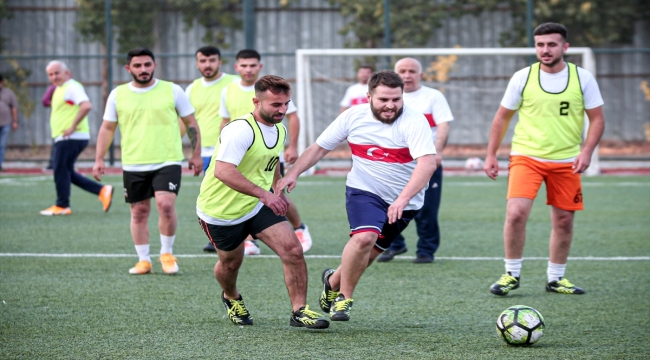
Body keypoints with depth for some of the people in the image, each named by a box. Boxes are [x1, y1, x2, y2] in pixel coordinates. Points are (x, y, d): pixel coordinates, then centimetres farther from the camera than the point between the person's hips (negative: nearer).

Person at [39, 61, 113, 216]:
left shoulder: (72, 87, -13)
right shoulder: (59, 89, 18)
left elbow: (86, 105, -28)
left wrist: (73, 127, -24)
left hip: (71, 138, -11)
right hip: (63, 138, 11)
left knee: (61, 171, -5)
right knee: (67, 173, 11)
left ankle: (62, 206, 5)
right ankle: (102, 191, 10)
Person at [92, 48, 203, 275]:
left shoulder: (172, 91, 0)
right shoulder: (118, 95, 5)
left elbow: (191, 123, 7)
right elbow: (107, 128, 11)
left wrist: (196, 155, 4)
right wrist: (99, 160, 5)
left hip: (167, 162, -2)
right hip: (133, 164, 2)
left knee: (166, 205, -18)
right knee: (139, 212, 5)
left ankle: (167, 253, 1)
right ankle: (143, 260, 17)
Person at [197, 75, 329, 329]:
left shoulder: (280, 130, 2)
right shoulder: (240, 130, -27)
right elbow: (223, 171, -38)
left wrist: (277, 192, 22)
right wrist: (263, 194, -43)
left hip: (258, 204, 6)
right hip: (221, 210, -6)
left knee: (293, 250, -13)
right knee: (230, 263, 14)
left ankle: (299, 311, -3)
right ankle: (231, 298, 49)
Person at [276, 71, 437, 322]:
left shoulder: (414, 121, -18)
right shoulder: (353, 116, -7)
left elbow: (428, 162, -31)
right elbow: (319, 148, 4)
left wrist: (402, 199, -42)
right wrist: (293, 173, -10)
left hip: (404, 201, 0)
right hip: (363, 191, 0)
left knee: (369, 253, 6)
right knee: (364, 237, -26)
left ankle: (333, 281, 37)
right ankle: (344, 298, -8)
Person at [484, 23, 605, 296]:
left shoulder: (583, 78, -1)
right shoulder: (522, 78, -1)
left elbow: (597, 119, 3)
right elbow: (502, 117, 8)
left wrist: (586, 151, -12)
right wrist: (491, 155, 5)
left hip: (566, 162, 1)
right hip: (526, 157, -1)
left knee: (563, 220, 6)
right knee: (516, 213, -17)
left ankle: (555, 278, 23)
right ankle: (512, 274, -2)